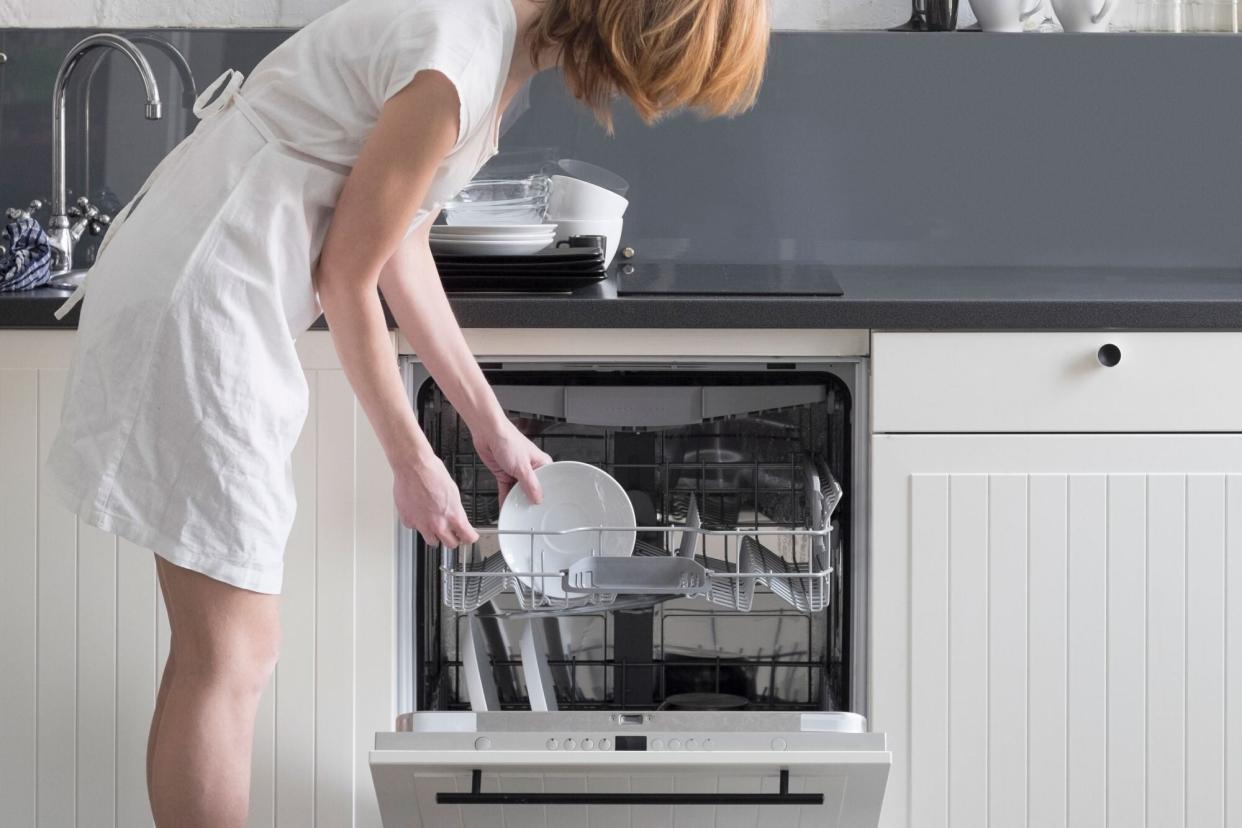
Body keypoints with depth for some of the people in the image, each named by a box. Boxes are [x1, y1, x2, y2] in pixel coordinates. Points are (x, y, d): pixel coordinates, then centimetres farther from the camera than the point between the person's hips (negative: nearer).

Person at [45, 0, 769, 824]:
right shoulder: (457, 68, -23)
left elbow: (401, 249, 14)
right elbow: (347, 277, -14)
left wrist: (490, 422, 19)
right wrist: (413, 462, -3)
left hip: (210, 289, 10)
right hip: (201, 301, -10)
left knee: (225, 648, 14)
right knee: (232, 656, -5)